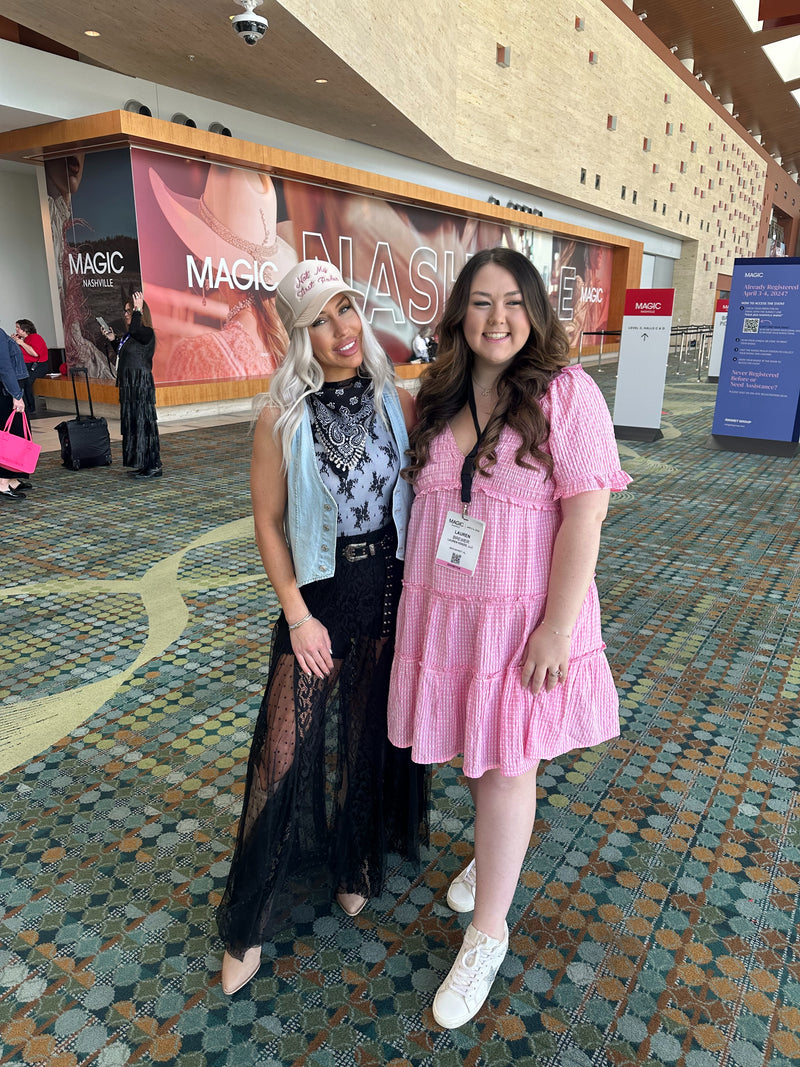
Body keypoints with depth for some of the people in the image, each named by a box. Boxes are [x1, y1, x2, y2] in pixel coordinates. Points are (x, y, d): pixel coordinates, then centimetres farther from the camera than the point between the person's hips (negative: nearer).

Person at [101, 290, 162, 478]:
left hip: (141, 384, -10)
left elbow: (134, 329, -33)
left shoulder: (147, 333, -11)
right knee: (132, 423, 12)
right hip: (129, 385, 10)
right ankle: (142, 465, 19)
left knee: (144, 423, -7)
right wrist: (113, 340, 21)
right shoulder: (129, 335, 15)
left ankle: (154, 466, -1)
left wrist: (138, 310, -25)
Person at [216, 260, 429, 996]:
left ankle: (354, 864, 43)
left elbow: (423, 496, 4)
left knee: (373, 733, 16)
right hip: (320, 596, -2)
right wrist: (298, 616, -10)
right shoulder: (284, 417, -10)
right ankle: (250, 925, 22)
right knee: (288, 747, 2)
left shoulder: (399, 403, -3)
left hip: (393, 593, 3)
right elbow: (268, 521, -6)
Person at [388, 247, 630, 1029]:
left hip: (522, 614, -5)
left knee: (505, 763, 7)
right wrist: (412, 603, 9)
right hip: (443, 610, 5)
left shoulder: (564, 391, -12)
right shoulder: (438, 398, 4)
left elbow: (585, 514, -15)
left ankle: (486, 932, 26)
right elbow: (421, 503, 10)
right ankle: (496, 851, 50)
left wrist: (558, 626, -18)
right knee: (472, 748, 20)